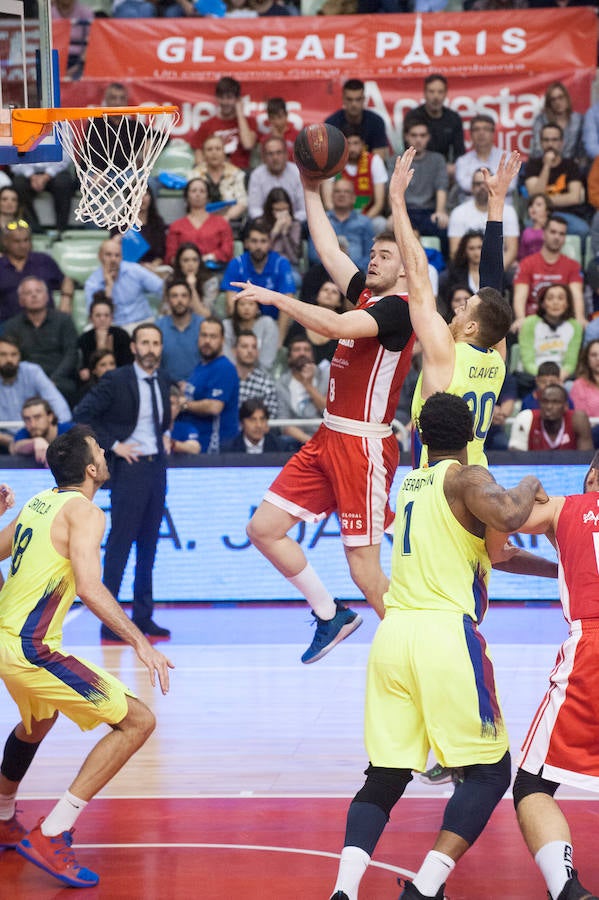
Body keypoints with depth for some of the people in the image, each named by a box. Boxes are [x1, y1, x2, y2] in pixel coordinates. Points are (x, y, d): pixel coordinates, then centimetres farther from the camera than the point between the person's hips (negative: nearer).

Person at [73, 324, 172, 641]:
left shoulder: (162, 381, 11)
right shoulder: (115, 380, -8)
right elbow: (82, 414, -11)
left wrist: (163, 438, 11)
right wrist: (113, 444, -12)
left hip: (157, 466, 6)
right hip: (129, 468, -6)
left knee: (148, 544, 8)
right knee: (120, 543, -6)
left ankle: (143, 617, 14)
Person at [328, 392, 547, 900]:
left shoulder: (410, 485, 24)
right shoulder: (467, 478, 1)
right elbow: (508, 519, -21)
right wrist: (529, 486, 1)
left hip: (392, 633, 7)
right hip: (445, 634, -6)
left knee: (385, 777, 9)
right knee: (490, 771, 4)